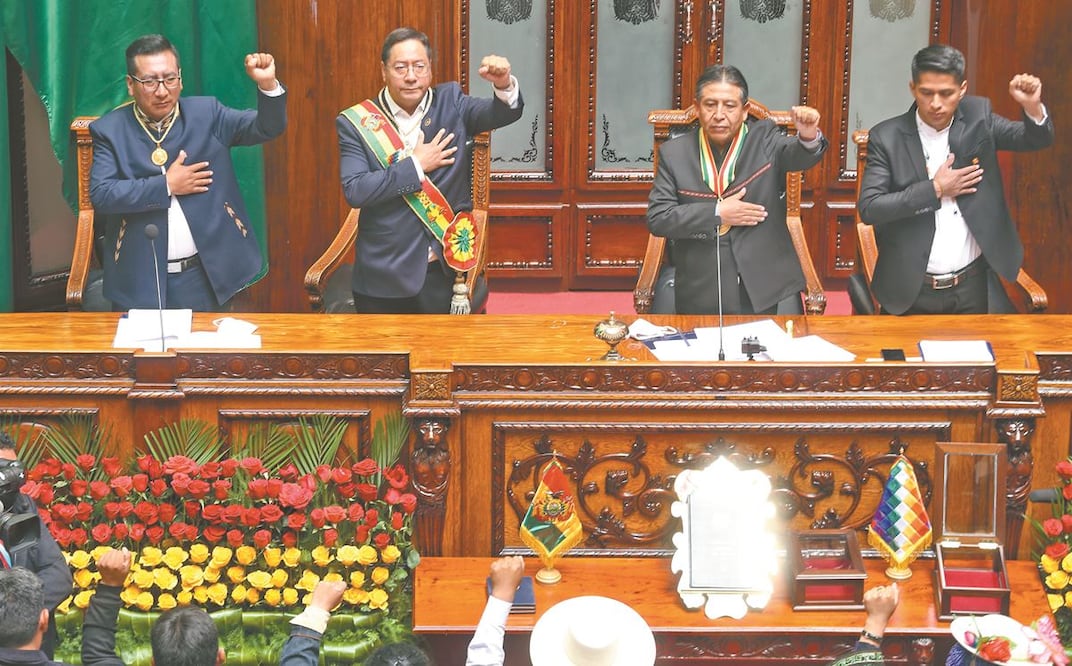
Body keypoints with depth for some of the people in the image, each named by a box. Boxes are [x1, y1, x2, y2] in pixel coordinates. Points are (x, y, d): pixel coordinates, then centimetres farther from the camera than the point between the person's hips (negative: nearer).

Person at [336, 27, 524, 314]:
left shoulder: (450, 102, 5)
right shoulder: (355, 122, -3)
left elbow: (502, 113, -10)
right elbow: (354, 191, -13)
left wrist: (504, 85, -31)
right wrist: (416, 165, -13)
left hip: (447, 272, 2)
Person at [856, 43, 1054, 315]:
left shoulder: (977, 117, 0)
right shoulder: (886, 137, -8)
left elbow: (1036, 139, -1)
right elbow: (868, 208, -15)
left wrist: (1033, 107, -21)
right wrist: (935, 190, -16)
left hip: (972, 286, 2)